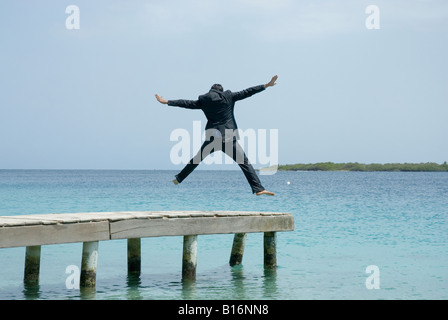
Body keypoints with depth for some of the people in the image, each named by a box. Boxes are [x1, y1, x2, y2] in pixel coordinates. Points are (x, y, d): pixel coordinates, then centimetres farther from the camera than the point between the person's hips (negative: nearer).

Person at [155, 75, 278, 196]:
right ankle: (258, 188, -13)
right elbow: (246, 93, 4)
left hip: (211, 138, 3)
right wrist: (266, 85, 9)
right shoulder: (229, 97, 3)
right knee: (244, 162, -4)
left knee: (197, 159, 22)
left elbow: (186, 103, 15)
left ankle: (179, 179, 34)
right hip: (229, 138, -3)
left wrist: (167, 102, 26)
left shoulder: (204, 100, 9)